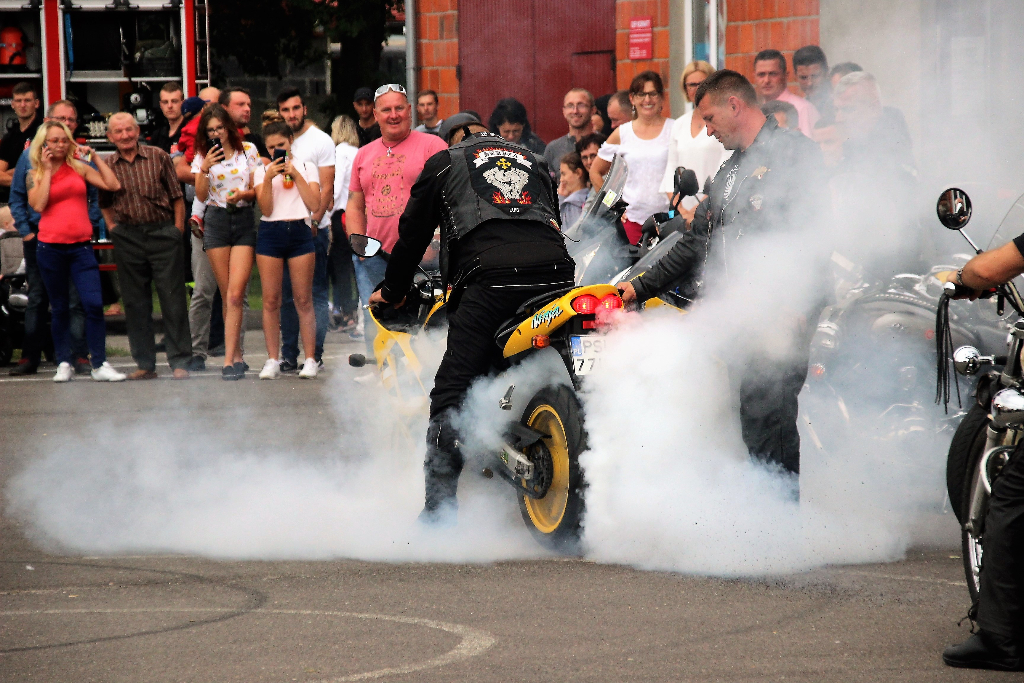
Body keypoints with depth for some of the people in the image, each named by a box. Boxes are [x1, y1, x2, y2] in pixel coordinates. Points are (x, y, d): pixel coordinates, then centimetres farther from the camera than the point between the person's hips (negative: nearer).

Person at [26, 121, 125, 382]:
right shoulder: (35, 175, 6)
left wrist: (94, 157, 1)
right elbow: (38, 205, -11)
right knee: (59, 309, 7)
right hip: (50, 247, 0)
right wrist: (47, 170, -7)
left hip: (81, 246, 0)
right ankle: (64, 364, 17)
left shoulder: (79, 168, 8)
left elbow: (113, 185, 0)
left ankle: (99, 364, -5)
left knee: (94, 303, -11)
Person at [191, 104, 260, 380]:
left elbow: (258, 190, 7)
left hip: (244, 220, -2)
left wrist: (243, 194, -14)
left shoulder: (248, 150, 4)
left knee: (235, 295, -11)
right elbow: (201, 196, 2)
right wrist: (205, 168, -12)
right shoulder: (202, 156, 8)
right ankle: (237, 355, 13)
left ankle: (229, 360, -14)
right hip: (216, 221, 2)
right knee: (227, 297, 2)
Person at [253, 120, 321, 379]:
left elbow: (314, 204, -2)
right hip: (270, 233, 1)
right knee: (270, 300, -2)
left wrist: (295, 174, -5)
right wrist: (268, 179, -12)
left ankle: (310, 360, 0)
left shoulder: (306, 167, 10)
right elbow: (266, 208, -1)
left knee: (303, 299, -2)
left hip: (300, 231, -1)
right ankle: (272, 360, 2)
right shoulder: (262, 171, 11)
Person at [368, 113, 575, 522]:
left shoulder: (443, 162, 23)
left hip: (490, 277, -4)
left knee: (453, 393, -4)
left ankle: (439, 507, -13)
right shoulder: (535, 161, 34)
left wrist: (392, 290, 38)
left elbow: (413, 231, 25)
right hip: (554, 271, 4)